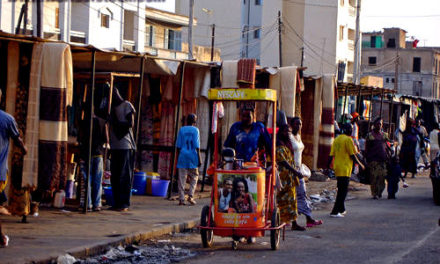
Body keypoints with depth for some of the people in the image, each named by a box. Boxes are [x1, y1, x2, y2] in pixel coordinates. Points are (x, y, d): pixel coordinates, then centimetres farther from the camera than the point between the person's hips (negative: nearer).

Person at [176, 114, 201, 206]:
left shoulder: (181, 129, 6)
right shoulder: (195, 130, -2)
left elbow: (178, 145, 6)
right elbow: (197, 146, -6)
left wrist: (178, 157, 13)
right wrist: (199, 159, -4)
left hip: (182, 156, 2)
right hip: (192, 157, -2)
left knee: (182, 178, 1)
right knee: (194, 177, 11)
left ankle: (181, 199, -2)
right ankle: (190, 196, -2)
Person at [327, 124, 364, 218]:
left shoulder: (336, 139, 11)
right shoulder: (348, 139, -10)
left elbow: (331, 155, 10)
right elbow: (352, 155, -11)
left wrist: (328, 167, 15)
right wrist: (360, 164, 2)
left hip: (337, 168, 8)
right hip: (345, 169, -8)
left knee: (341, 190, 20)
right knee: (343, 191, -5)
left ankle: (341, 210, 28)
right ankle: (335, 212, -10)